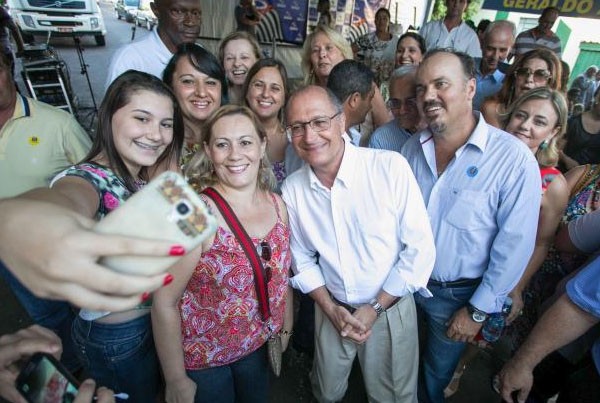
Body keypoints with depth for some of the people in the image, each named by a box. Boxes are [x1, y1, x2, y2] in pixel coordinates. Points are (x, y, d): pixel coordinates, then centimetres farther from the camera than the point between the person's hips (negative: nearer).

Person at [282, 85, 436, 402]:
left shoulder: (391, 167, -22)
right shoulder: (292, 188, -10)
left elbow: (420, 248, -17)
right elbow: (303, 258, 2)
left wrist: (376, 308, -13)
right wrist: (330, 308, -6)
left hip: (390, 307, -2)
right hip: (331, 308, 3)